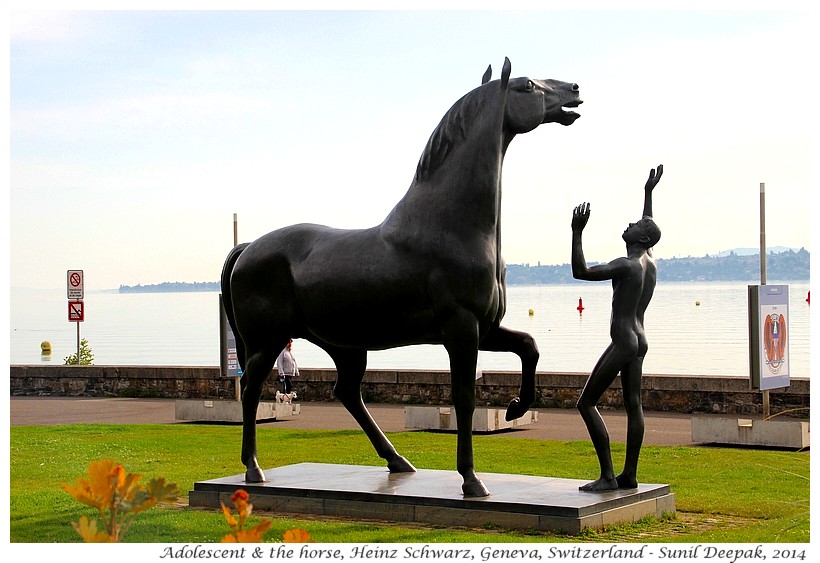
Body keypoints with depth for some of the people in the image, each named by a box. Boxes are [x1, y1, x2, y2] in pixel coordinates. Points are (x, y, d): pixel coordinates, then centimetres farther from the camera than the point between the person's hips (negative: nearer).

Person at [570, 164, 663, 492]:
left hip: (623, 342, -10)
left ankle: (607, 476, -9)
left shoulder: (625, 266, -17)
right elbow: (650, 231, 31)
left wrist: (577, 232, -22)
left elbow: (580, 272, -23)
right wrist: (649, 192, 37)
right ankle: (630, 474, 12)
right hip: (639, 340, 10)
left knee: (587, 403, -6)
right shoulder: (650, 262, 10)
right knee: (633, 405, 10)